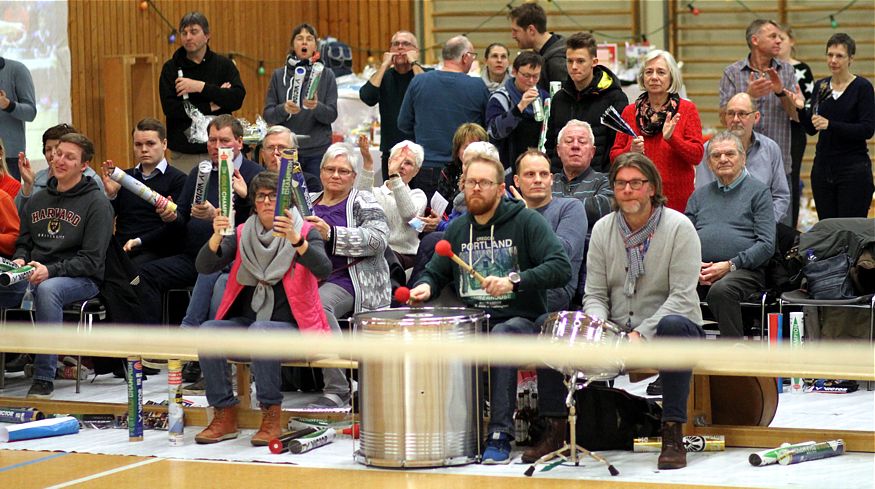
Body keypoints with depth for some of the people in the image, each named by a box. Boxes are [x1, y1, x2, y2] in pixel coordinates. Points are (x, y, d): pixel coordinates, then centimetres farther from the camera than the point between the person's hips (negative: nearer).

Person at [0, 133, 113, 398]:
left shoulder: (97, 203, -1)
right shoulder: (37, 200, 19)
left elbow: (92, 260, -8)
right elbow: (23, 243, 23)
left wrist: (51, 271, -21)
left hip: (80, 279, -5)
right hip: (33, 275, 5)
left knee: (47, 290, -39)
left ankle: (44, 378, -36)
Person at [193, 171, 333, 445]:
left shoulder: (304, 232, 3)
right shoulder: (242, 234, 12)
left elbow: (323, 270, -17)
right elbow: (204, 267, -1)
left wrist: (295, 240, -33)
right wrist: (217, 237, -21)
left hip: (290, 326, -4)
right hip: (246, 319, 4)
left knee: (259, 331, -35)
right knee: (207, 331, -24)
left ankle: (272, 417, -26)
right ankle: (225, 416, -18)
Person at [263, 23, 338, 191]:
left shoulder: (326, 75, 6)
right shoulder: (279, 75, 7)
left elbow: (332, 115, -2)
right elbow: (267, 115, 3)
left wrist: (316, 107, -23)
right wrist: (284, 109, -18)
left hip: (318, 151, 0)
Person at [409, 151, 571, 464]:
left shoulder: (526, 221, -2)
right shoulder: (457, 229, 15)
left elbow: (562, 267, -14)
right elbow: (436, 272, 26)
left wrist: (515, 281, -26)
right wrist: (426, 286, 1)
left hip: (519, 320, -4)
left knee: (501, 336, -38)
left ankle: (500, 435, -34)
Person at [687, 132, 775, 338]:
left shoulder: (758, 191, 11)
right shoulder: (700, 195, 25)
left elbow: (767, 244, 0)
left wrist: (730, 265, -11)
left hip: (744, 269, -3)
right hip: (699, 271, 4)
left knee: (720, 290, -38)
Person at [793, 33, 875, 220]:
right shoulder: (821, 86, 10)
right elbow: (811, 129, 11)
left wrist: (830, 125, -23)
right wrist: (800, 109, -8)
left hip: (853, 169, -5)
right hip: (823, 166, 5)